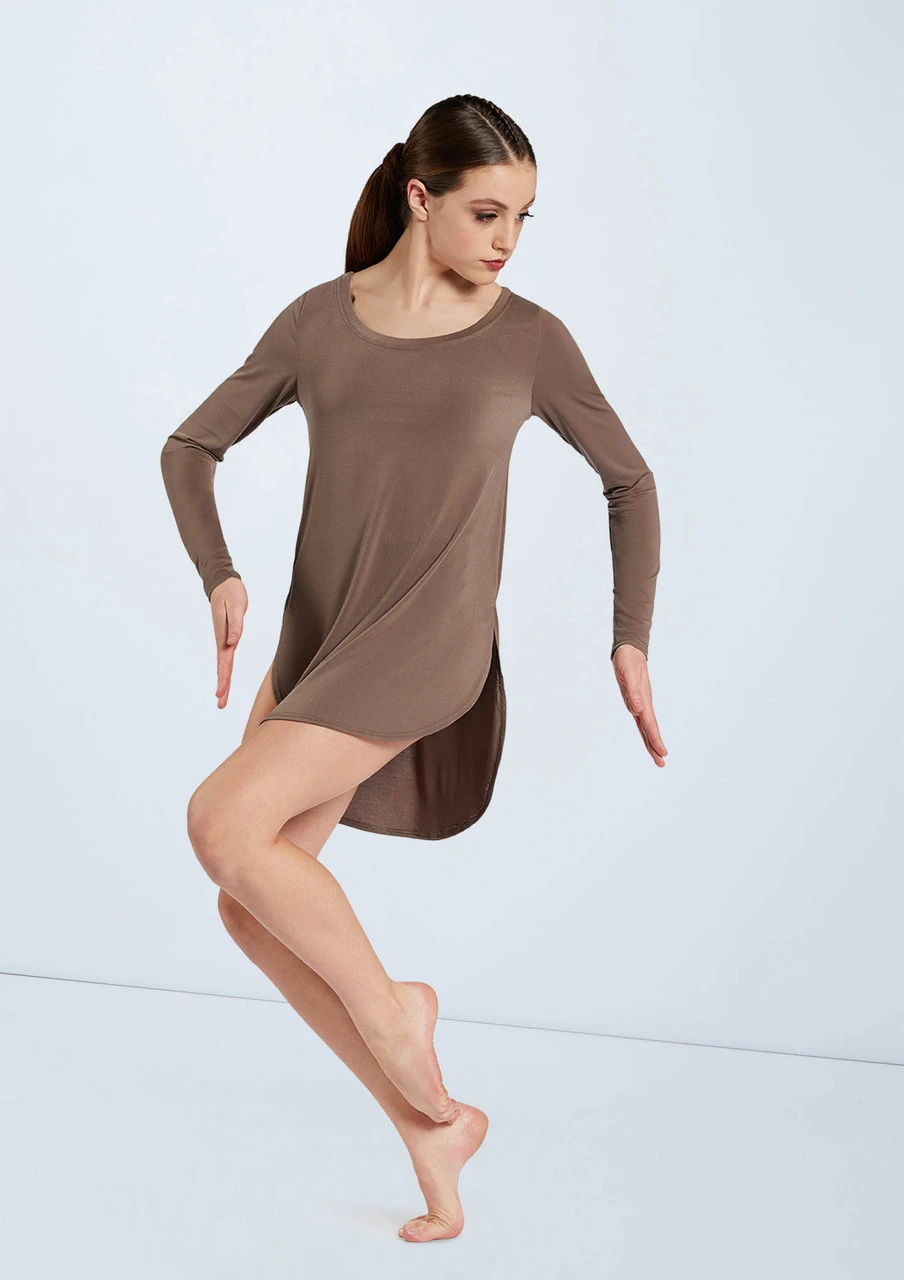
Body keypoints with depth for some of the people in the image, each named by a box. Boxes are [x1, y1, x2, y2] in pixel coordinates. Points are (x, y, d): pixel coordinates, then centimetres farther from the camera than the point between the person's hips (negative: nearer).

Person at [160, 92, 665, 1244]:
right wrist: (219, 576, -4)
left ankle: (388, 1007, 3)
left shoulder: (528, 337, 0)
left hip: (430, 643, -5)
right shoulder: (319, 320, 7)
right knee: (253, 907, 1)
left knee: (223, 824, -20)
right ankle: (430, 1122, 13)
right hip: (317, 641, 5)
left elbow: (628, 479, 11)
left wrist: (631, 643, 2)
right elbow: (191, 446, 13)